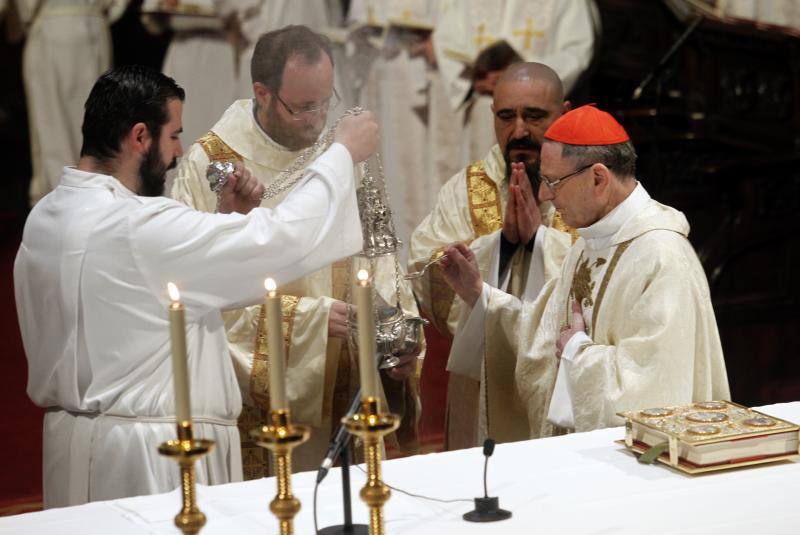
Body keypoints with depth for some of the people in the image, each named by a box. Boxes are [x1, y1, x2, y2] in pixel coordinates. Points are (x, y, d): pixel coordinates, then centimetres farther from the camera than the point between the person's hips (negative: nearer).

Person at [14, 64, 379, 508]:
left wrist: (226, 219, 4)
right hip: (149, 457, -9)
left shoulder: (45, 217, 6)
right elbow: (284, 238, -20)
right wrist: (344, 153, -7)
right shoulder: (138, 226, -22)